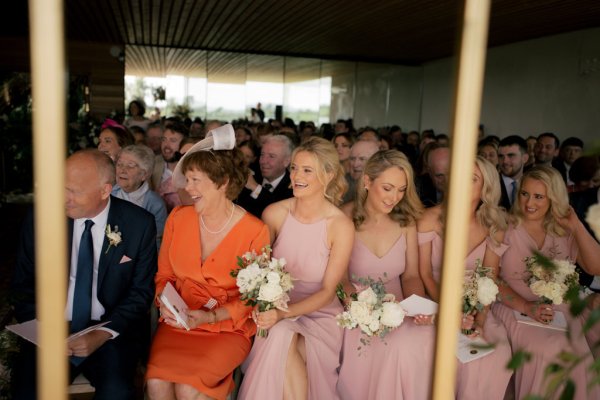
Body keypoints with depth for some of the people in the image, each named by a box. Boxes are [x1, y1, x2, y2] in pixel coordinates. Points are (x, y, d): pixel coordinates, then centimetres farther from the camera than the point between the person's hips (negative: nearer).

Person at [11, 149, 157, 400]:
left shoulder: (139, 224, -7)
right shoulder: (40, 219, -2)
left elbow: (141, 292, -2)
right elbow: (24, 286, 7)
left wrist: (104, 334, -14)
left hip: (113, 334, -1)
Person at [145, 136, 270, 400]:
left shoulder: (255, 231, -10)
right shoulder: (178, 217, 1)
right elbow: (164, 274, 11)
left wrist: (210, 317, -16)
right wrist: (165, 301, -9)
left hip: (228, 328, -3)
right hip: (177, 324, 3)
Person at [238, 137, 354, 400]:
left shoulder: (341, 226, -13)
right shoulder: (274, 213, -6)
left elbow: (327, 291, -10)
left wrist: (284, 313, -24)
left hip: (319, 313, -2)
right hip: (277, 310, 2)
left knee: (283, 337, -30)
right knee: (280, 337, -30)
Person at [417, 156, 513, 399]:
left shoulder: (494, 227, -2)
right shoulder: (432, 219, -8)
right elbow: (424, 274, -7)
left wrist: (479, 321, -18)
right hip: (436, 304, -2)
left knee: (498, 353, -19)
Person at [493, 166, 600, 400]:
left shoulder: (564, 231, 8)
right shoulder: (505, 229, -4)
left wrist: (577, 227, -6)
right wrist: (526, 307, -18)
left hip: (559, 309, 3)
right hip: (514, 309, -3)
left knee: (577, 352, -24)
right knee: (549, 350, -28)